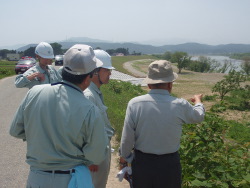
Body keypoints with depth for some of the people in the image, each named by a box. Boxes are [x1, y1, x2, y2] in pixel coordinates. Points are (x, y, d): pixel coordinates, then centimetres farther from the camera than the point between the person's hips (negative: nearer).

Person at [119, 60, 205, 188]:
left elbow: (127, 136, -10)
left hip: (141, 162, 1)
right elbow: (199, 116, 7)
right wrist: (198, 101, 30)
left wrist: (124, 156, 10)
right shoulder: (180, 106, -15)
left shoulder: (134, 103, -16)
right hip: (169, 163, 0)